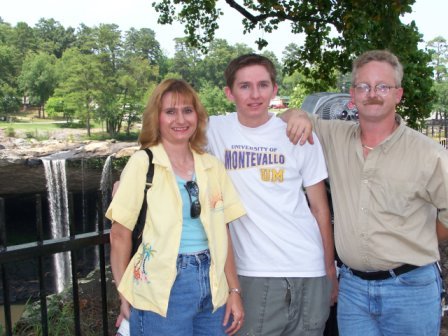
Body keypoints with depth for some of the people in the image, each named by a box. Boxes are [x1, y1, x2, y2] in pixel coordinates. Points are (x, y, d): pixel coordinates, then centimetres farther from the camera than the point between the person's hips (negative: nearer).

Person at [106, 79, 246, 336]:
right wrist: (125, 296, -5)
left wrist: (234, 290, 5)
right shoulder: (142, 163, -6)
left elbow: (222, 232, 8)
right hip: (161, 294, -4)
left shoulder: (213, 166, 5)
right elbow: (120, 234, -5)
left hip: (212, 289, 4)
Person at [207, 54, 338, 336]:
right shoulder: (215, 131, -2)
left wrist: (331, 269, 5)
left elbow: (320, 208, 5)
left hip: (309, 271, 1)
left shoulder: (300, 136, 0)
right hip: (252, 273, 0)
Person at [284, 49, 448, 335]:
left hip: (410, 288, -3)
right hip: (352, 287, 3)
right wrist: (298, 116, -6)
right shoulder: (335, 137, 3)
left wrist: (413, 243, 3)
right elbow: (297, 119, 15)